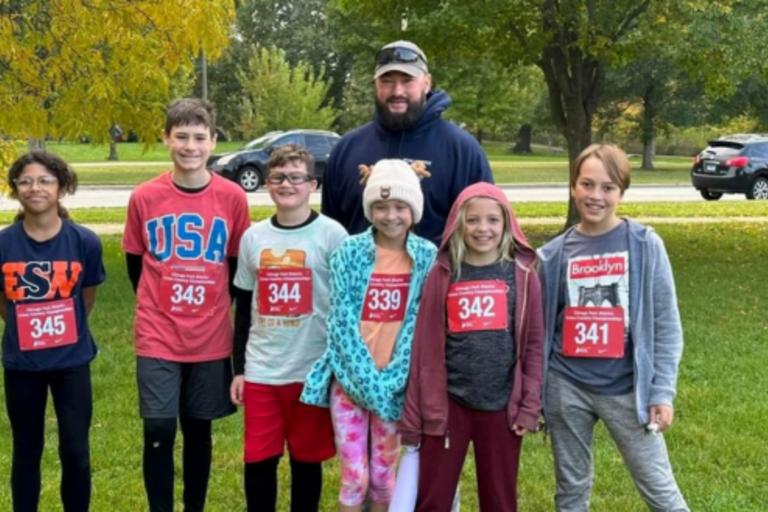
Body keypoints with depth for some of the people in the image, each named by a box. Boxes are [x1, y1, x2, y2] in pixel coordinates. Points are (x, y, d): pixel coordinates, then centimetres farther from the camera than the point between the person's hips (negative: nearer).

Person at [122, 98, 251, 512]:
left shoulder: (233, 198, -4)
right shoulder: (144, 197, -5)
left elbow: (238, 263, 6)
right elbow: (135, 263, 8)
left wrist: (212, 307, 9)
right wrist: (161, 307, 11)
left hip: (211, 339, 1)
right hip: (157, 338, -1)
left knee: (198, 430, 12)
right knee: (158, 434, -3)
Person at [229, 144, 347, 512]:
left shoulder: (331, 235, -5)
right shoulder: (253, 237, 7)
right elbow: (243, 308, 13)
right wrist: (238, 368, 11)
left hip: (313, 369, -3)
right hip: (260, 370, 3)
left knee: (306, 459, 9)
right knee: (258, 460, 6)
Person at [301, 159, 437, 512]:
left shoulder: (428, 257, -2)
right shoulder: (349, 252, -5)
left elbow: (422, 324, -4)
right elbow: (342, 322, -7)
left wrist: (391, 380, -12)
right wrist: (368, 378, -14)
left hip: (395, 384, 1)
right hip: (351, 377, -1)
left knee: (383, 475, 12)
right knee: (355, 476, 0)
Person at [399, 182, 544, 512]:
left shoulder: (522, 274, -1)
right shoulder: (443, 274, -1)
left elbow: (534, 343, 1)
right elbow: (425, 346, -1)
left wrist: (530, 405, -3)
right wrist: (414, 414, -1)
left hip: (502, 405, 0)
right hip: (448, 403, 0)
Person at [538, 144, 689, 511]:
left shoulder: (645, 245, -4)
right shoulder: (553, 254, 0)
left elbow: (667, 326, -3)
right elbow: (541, 328, 6)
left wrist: (662, 392, -7)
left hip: (626, 389, -2)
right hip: (566, 388, 2)